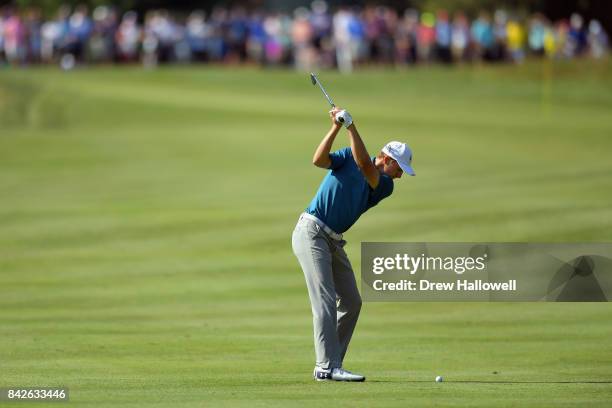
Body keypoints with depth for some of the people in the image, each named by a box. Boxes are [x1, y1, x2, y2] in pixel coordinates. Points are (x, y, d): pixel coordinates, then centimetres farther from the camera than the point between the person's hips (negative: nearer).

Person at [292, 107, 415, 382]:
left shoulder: (384, 187, 7)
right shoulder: (348, 157, 0)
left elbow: (364, 165, -13)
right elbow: (319, 160, -16)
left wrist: (351, 126, -22)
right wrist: (336, 128, -24)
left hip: (333, 242, 7)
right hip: (311, 232, -7)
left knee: (351, 302, 5)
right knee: (325, 301, -15)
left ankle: (328, 365, 9)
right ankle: (327, 366, -19)